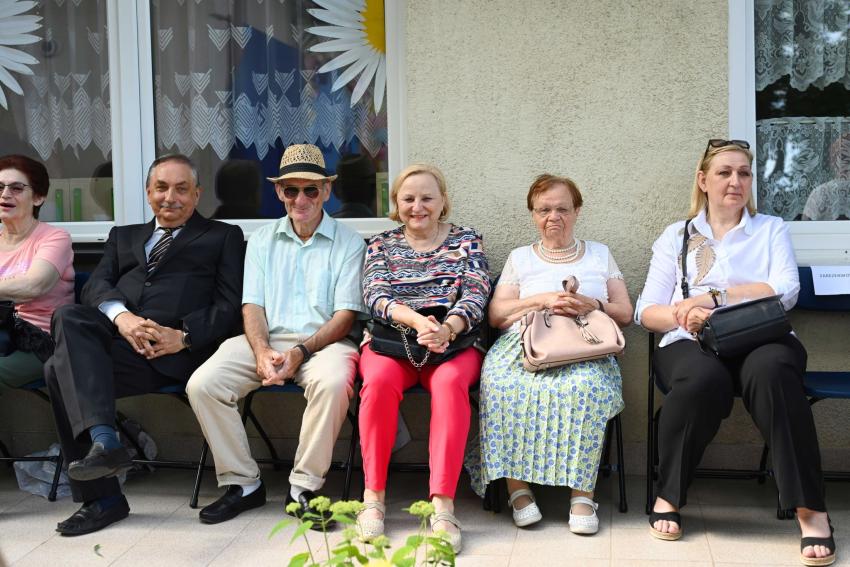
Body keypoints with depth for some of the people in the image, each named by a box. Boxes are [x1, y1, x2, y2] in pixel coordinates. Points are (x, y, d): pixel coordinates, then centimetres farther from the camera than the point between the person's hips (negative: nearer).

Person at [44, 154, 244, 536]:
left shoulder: (223, 236, 19)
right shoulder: (123, 236, 31)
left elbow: (229, 305, 5)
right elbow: (95, 287, 12)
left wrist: (184, 336, -13)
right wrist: (121, 315, -12)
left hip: (176, 350, -4)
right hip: (116, 335, 4)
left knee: (65, 369, -26)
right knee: (69, 317, -29)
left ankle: (102, 498, -25)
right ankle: (103, 442, -33)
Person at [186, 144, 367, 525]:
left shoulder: (348, 243, 6)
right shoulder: (261, 241, 17)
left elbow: (345, 316, -2)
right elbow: (252, 306, 8)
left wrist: (301, 351, -17)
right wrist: (262, 352, -13)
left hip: (324, 340, -3)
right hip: (268, 340, 3)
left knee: (333, 381, -38)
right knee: (202, 384, -21)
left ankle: (304, 487, -21)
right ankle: (242, 483, -7)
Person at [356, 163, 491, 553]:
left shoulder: (466, 241, 12)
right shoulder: (381, 245, 14)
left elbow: (476, 295, -2)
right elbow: (375, 296, -2)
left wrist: (447, 328, -24)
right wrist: (416, 319, -23)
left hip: (453, 340, -1)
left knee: (450, 382, -35)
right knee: (380, 380, -33)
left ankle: (442, 503, -36)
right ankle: (373, 496, -24)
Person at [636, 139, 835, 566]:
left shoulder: (771, 229, 18)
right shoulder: (676, 236, 18)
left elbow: (786, 291, -2)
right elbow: (647, 311, 8)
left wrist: (714, 297, -11)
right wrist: (687, 314, -14)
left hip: (763, 339, 0)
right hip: (692, 343, 0)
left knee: (770, 371, -37)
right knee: (704, 379, -37)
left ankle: (810, 509, -29)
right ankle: (669, 495, -16)